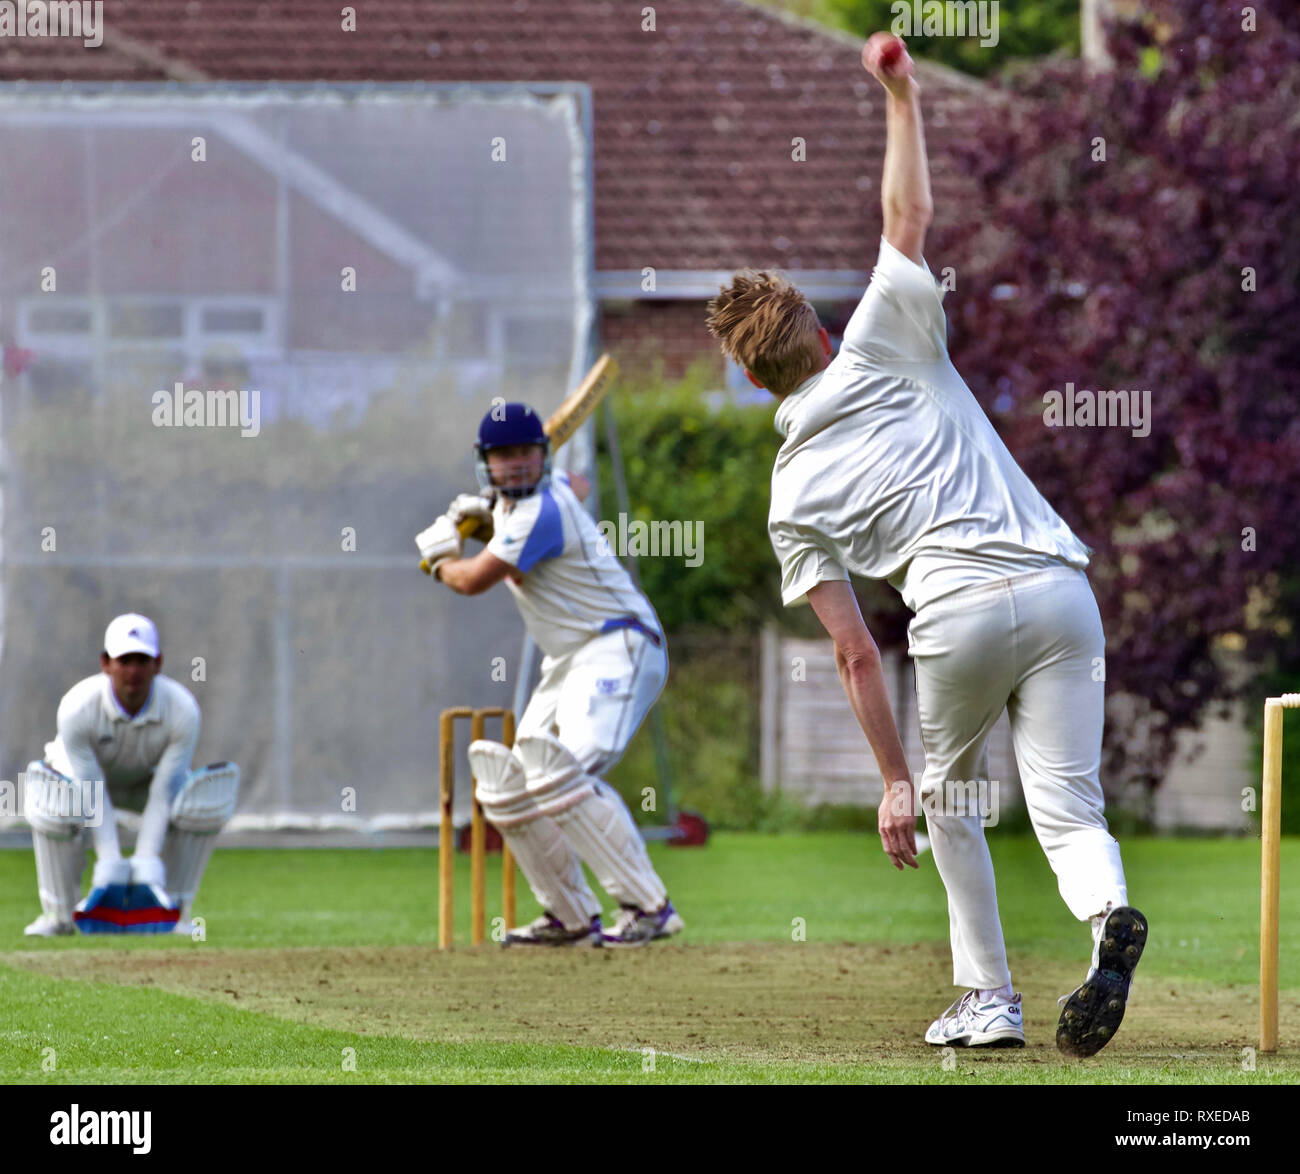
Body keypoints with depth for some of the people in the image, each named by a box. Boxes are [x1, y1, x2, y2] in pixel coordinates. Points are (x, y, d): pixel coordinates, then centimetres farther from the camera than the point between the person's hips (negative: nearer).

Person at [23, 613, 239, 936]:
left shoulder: (182, 710, -31)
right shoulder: (76, 708, -35)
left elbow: (163, 793, -27)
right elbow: (92, 796, -31)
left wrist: (146, 862, -35)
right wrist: (110, 863, -38)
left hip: (146, 783, 2)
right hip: (84, 777, -2)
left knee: (208, 800, -29)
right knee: (54, 803, -38)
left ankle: (173, 911, -13)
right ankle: (58, 915, -17)